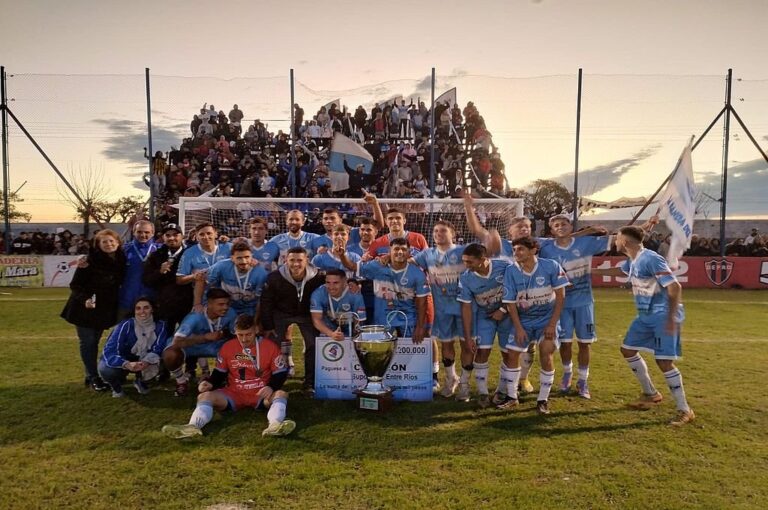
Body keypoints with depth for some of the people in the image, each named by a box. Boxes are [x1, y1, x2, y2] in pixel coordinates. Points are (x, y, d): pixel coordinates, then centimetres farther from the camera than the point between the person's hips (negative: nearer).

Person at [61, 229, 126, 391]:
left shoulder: (120, 261, -1)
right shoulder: (90, 261, -16)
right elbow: (75, 285, -14)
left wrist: (113, 307, 3)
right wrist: (84, 299, -29)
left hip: (105, 309, 5)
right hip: (85, 308, -4)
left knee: (94, 342, 14)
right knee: (87, 342, 2)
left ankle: (91, 375, 25)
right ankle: (93, 377, 11)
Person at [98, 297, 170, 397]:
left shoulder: (160, 326, -18)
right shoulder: (126, 325, -27)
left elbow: (158, 350, -18)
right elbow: (109, 351, -32)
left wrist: (147, 362, -40)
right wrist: (127, 364, -50)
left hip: (144, 361, 2)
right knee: (106, 369, -32)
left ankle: (140, 381, 7)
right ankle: (116, 385, 6)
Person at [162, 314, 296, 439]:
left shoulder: (270, 346, -7)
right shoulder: (227, 347, 1)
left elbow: (281, 373, -2)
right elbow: (220, 373, 11)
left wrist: (271, 387, -21)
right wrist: (210, 384, -10)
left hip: (261, 394, -2)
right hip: (233, 394, 2)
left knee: (281, 394, -32)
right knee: (205, 395, -20)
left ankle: (275, 425, -60)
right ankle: (193, 426, -46)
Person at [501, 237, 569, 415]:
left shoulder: (551, 266, -18)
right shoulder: (511, 271, -14)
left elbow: (560, 295, -10)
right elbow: (510, 302, -8)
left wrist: (552, 324, -14)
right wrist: (518, 328, -12)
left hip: (547, 319, -2)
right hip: (523, 320, 2)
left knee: (546, 355, -14)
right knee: (511, 354, 0)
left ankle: (543, 400, 5)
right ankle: (511, 396, 19)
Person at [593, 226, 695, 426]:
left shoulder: (651, 259, -21)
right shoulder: (632, 261, 8)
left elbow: (675, 287, -24)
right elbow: (618, 271, 32)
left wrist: (671, 317, -30)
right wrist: (590, 271, 38)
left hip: (662, 316, -10)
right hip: (645, 315, 10)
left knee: (664, 361, -13)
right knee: (628, 350, 15)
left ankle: (685, 410, 2)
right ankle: (651, 394, 29)